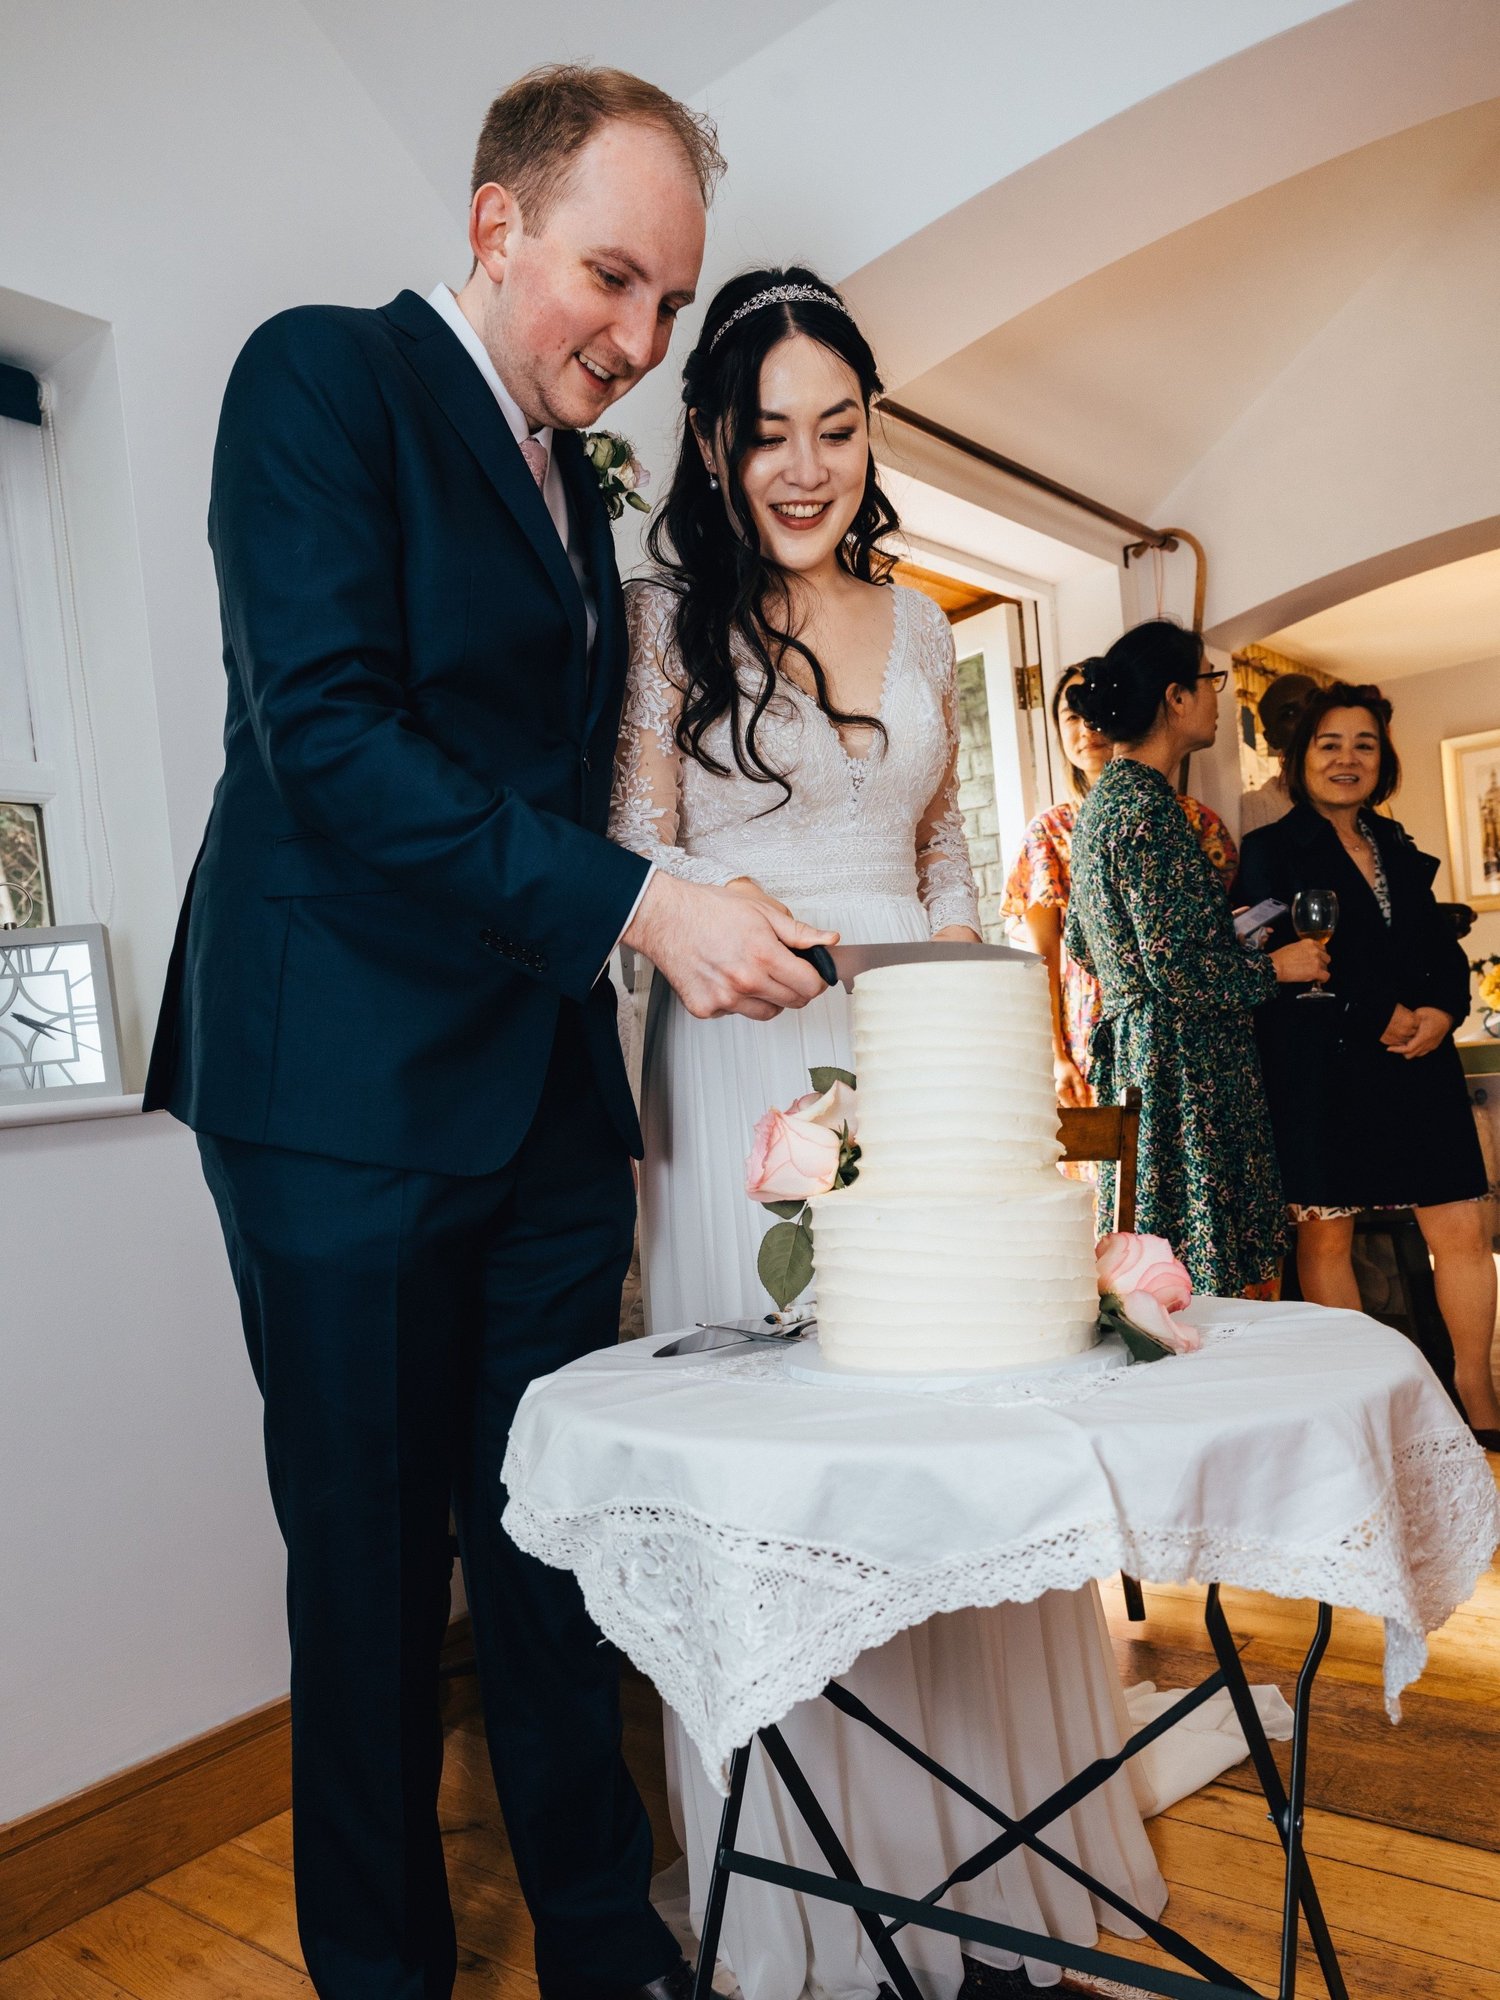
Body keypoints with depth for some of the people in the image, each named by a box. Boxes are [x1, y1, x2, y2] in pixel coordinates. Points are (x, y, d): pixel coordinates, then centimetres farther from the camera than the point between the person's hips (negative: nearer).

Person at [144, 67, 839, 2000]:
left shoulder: (575, 485, 21)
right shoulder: (323, 372, -2)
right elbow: (324, 730, -16)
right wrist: (637, 905, -21)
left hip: (546, 1093, 7)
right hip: (347, 1082, -6)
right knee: (372, 1562, 6)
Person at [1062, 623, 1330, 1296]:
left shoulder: (1102, 798, 13)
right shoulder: (1147, 805, -17)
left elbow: (1081, 944, 20)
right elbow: (1175, 967, -22)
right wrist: (1276, 966, -5)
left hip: (1131, 1046, 10)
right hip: (1181, 1061, -10)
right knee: (1199, 1276, -3)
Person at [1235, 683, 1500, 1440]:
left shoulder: (1399, 848, 17)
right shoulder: (1271, 851, -1)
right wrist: (1380, 1016, -14)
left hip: (1419, 1067, 5)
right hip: (1322, 1073, -5)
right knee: (1326, 1235, 1)